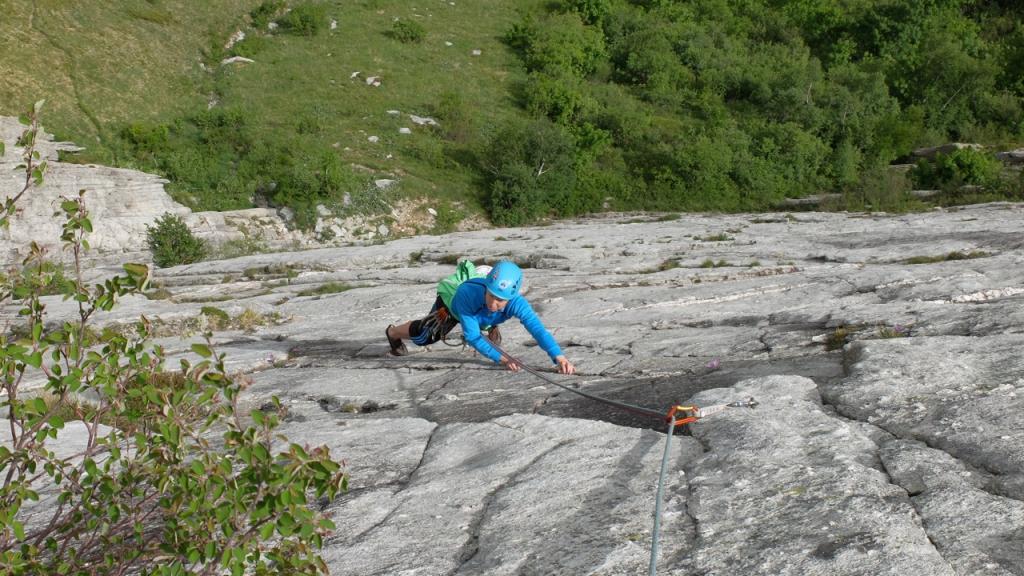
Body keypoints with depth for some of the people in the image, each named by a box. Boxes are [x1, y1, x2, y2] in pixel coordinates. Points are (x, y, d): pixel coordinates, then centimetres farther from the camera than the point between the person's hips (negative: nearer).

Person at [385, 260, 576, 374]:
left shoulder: (516, 302, -47)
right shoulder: (467, 294, -51)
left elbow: (538, 329, -59)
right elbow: (472, 336, -43)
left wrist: (559, 357, -75)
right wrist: (501, 359, -54)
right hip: (450, 301, -2)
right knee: (425, 336, 14)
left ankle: (490, 326, 70)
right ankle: (393, 333, 47)